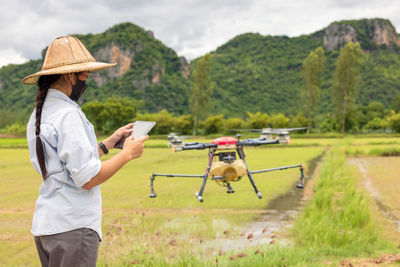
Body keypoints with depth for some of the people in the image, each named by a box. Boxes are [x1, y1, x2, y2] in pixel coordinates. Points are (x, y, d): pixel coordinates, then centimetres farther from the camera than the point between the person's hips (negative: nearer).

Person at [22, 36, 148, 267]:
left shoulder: (39, 115, 13)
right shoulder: (68, 115, -16)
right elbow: (88, 178, -20)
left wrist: (111, 141, 18)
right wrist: (127, 153, -8)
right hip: (73, 227, -9)